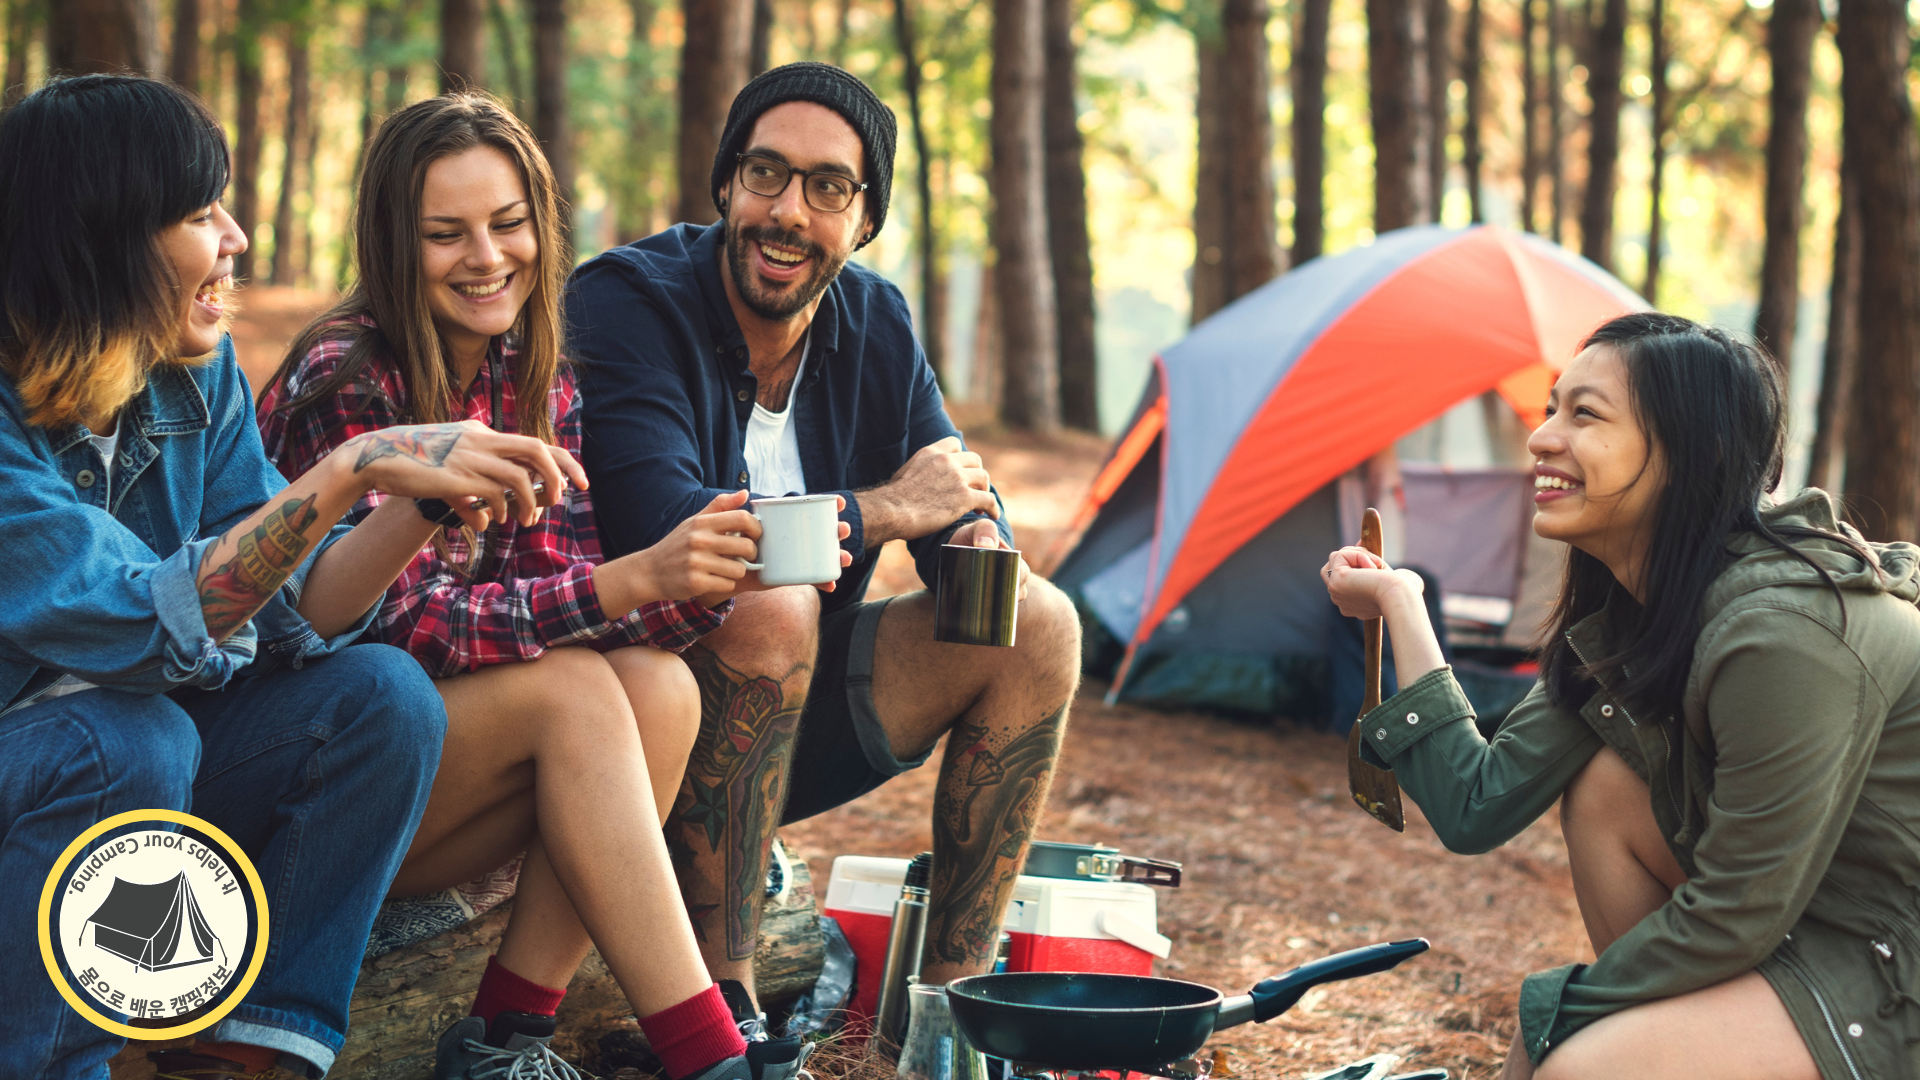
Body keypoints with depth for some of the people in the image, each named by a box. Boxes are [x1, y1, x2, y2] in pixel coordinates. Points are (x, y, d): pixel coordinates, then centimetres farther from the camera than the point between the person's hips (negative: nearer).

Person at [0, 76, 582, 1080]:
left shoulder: (198, 375, -2)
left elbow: (287, 611, -6)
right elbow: (149, 625, -34)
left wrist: (431, 501, -23)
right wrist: (352, 470, -37)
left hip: (132, 761, 7)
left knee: (383, 696, -12)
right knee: (130, 734, -35)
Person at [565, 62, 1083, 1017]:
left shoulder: (875, 324, 2)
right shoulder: (625, 301, -18)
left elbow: (960, 496, 8)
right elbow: (661, 526, -32)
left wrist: (977, 539, -20)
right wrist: (888, 509, -21)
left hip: (786, 707, 7)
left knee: (1037, 626, -8)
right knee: (766, 606, -36)